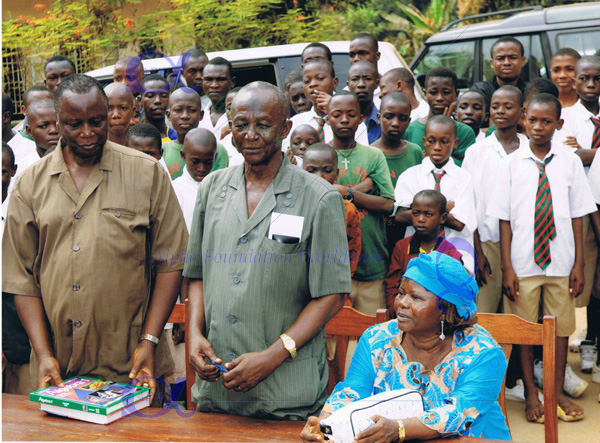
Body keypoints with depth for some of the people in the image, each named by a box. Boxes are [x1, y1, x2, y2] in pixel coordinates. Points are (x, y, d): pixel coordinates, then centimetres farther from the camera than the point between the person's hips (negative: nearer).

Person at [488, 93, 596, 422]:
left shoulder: (570, 163, 1)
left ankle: (557, 392, 29)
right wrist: (507, 268, -7)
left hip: (561, 263, 1)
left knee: (560, 328, 12)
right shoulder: (511, 164, -3)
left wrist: (578, 265, 0)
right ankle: (531, 395, 25)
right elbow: (504, 219, -3)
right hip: (523, 264, -1)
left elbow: (577, 216, 2)